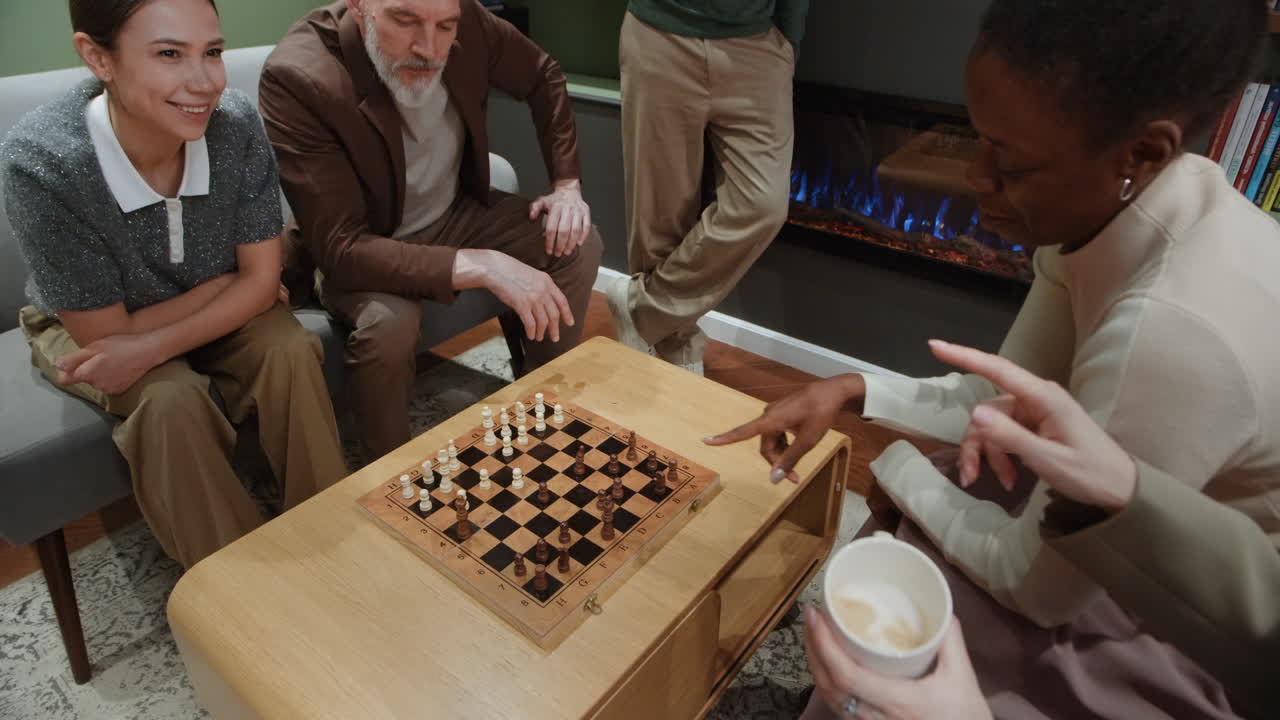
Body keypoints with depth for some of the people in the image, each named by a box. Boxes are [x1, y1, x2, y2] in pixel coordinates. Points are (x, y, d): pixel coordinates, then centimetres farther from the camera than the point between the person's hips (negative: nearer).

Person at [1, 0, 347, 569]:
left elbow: (262, 281, -19)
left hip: (217, 309, 3)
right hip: (85, 327, -2)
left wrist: (150, 348, -28)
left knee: (290, 352, -24)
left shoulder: (235, 124, -25)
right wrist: (231, 280, -19)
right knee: (170, 400, -29)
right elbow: (103, 332, -23)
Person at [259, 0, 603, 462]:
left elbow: (543, 78, 5)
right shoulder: (296, 78, -30)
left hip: (458, 215, 5)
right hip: (363, 252, -4)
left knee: (577, 243, -11)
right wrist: (483, 267, -41)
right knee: (387, 321, -34)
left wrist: (567, 184, -4)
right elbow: (341, 248, -32)